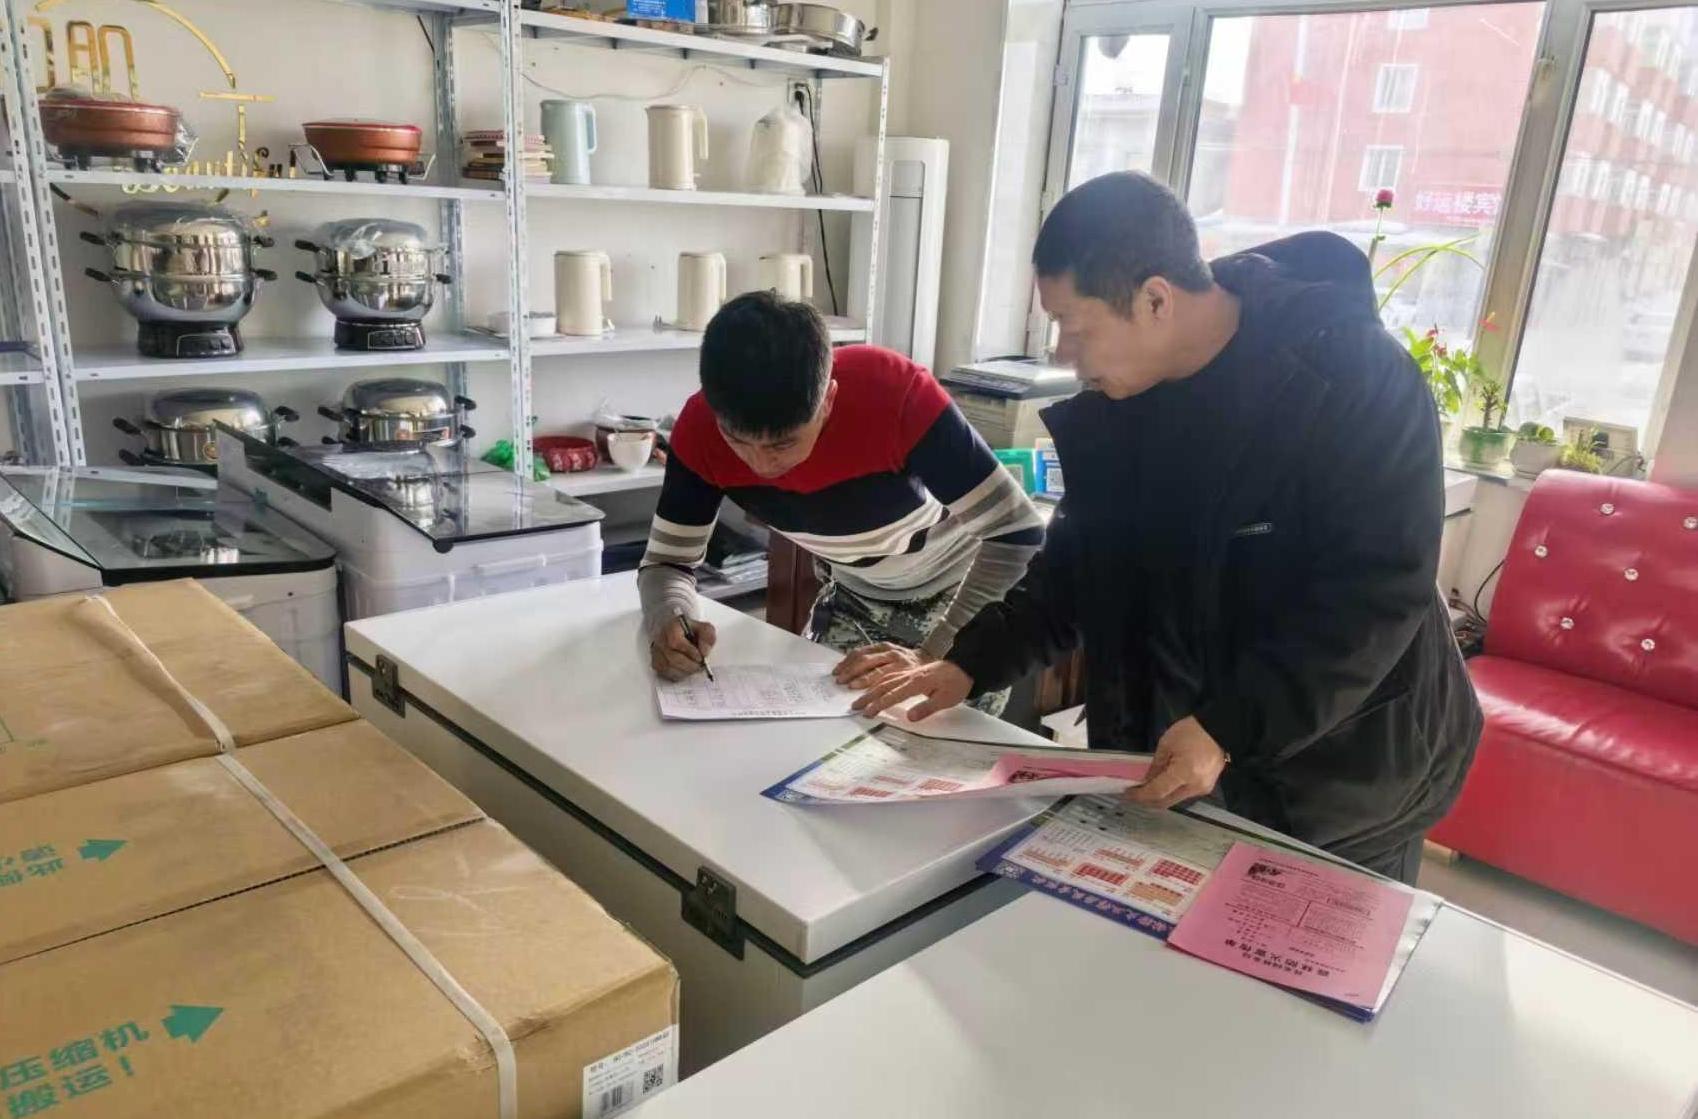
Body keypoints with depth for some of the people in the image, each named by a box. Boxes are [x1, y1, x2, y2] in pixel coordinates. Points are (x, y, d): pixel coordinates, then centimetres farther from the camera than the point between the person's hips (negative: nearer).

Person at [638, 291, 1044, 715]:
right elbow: (666, 561, -14)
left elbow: (1018, 532, -32)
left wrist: (932, 657, -37)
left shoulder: (897, 395, -37)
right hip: (855, 596, 4)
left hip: (961, 592, -3)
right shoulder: (699, 428, -24)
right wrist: (670, 621, -37)